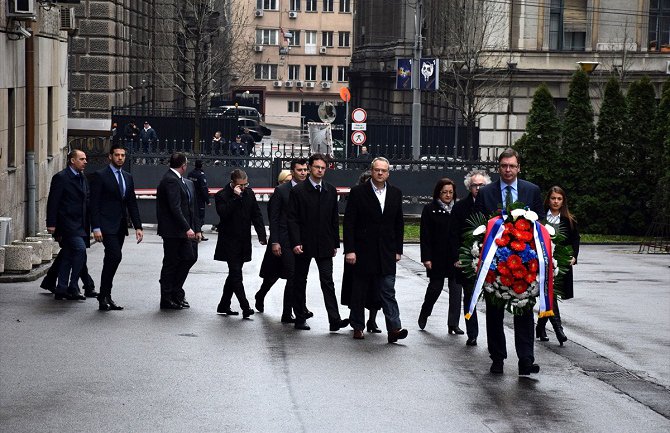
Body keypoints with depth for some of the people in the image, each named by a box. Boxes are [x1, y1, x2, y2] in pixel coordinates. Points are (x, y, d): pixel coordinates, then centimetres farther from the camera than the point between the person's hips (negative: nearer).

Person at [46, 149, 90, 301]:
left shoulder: (82, 178, 17)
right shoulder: (61, 177, -8)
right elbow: (53, 202, -11)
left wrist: (88, 224, 12)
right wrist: (51, 224, -15)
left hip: (80, 224, 8)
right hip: (67, 223, -8)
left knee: (68, 256, 9)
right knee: (80, 249, -19)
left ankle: (61, 290, 14)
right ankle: (73, 287, -13)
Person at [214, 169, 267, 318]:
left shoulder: (249, 193, 6)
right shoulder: (222, 195, -10)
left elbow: (256, 215, 10)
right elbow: (223, 213, -25)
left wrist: (262, 235, 2)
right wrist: (236, 197, -26)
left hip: (243, 241, 6)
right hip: (229, 242, -6)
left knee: (234, 274, 12)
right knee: (236, 274, -10)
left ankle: (224, 306, 22)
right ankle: (245, 307, -13)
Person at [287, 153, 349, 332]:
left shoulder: (331, 191, 9)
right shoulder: (298, 191, -3)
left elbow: (334, 219, 13)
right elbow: (292, 219, -7)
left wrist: (335, 243, 10)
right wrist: (296, 242, -15)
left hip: (324, 245, 3)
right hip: (304, 244, -2)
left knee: (328, 281, -5)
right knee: (300, 282, 7)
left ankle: (334, 319, -11)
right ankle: (300, 318, 16)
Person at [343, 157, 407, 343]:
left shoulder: (395, 193, 8)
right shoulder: (358, 192, -4)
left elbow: (399, 223, 13)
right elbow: (349, 223, -5)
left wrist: (398, 249, 8)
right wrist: (349, 250, -11)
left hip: (386, 253, 2)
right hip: (363, 251, -2)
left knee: (388, 292, -5)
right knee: (359, 291, 7)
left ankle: (394, 329, -11)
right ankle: (358, 327, 18)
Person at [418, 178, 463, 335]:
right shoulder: (430, 210, 0)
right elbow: (425, 235, -3)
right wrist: (426, 258, -10)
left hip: (455, 256, 3)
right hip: (437, 257, -2)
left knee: (456, 288, -1)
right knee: (436, 286, 4)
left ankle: (453, 324, 3)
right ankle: (424, 314, 31)